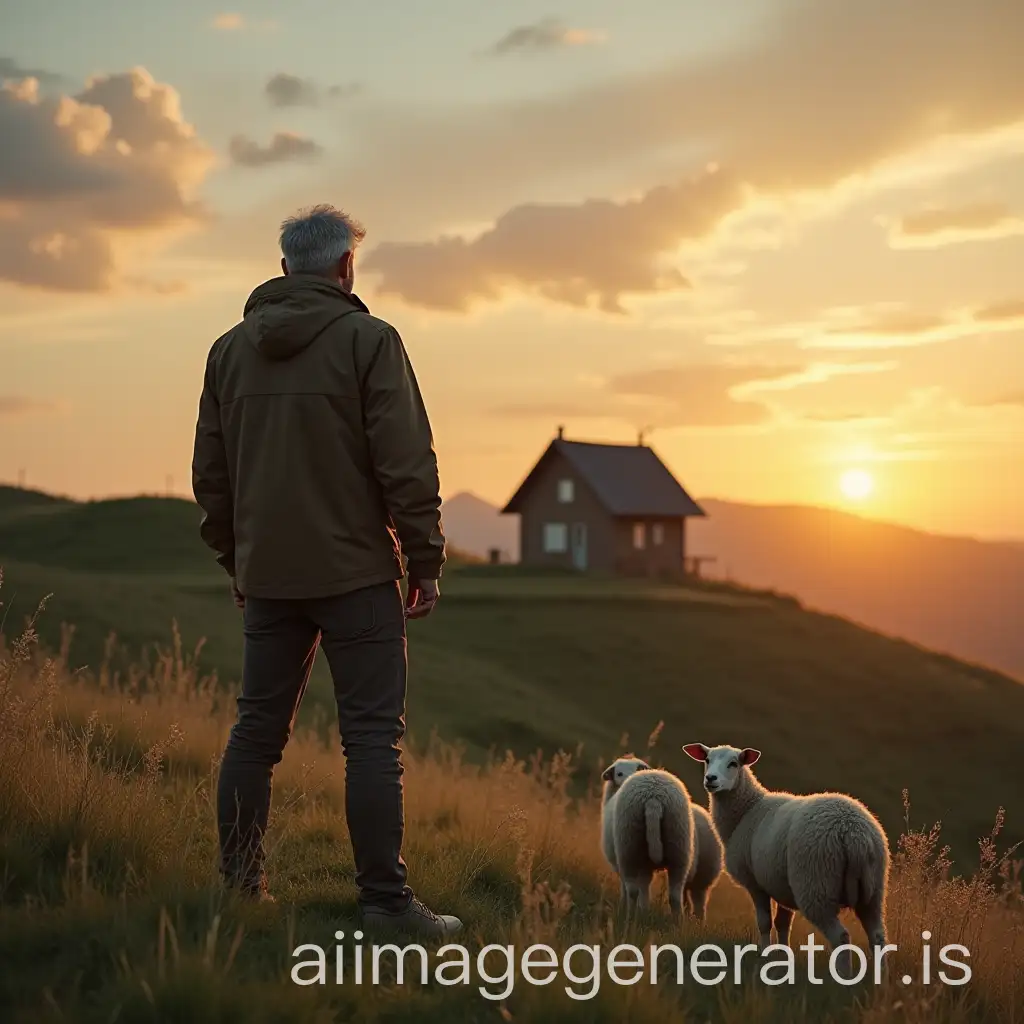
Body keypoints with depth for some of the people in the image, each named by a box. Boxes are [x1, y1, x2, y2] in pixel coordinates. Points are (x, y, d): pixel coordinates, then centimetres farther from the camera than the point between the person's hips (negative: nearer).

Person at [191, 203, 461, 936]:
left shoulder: (231, 348, 10)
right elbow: (407, 462, -11)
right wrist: (425, 560, -5)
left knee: (259, 728, 12)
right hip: (355, 571, -5)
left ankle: (240, 884, 16)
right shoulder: (367, 339, -7)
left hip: (267, 574, 6)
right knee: (373, 733, -3)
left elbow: (210, 470, 14)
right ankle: (384, 897, -4)